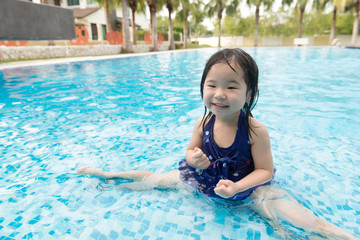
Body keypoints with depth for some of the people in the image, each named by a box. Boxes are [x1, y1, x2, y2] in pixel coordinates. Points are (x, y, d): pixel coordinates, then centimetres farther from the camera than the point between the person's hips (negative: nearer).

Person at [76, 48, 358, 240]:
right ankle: (108, 176, 24)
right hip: (206, 177, 3)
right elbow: (192, 150, 1)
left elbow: (265, 170, -17)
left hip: (246, 185, -2)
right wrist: (193, 158, -23)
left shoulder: (256, 130, -26)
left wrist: (236, 187, -31)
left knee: (280, 206, -29)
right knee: (157, 179, 5)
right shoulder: (203, 122, -16)